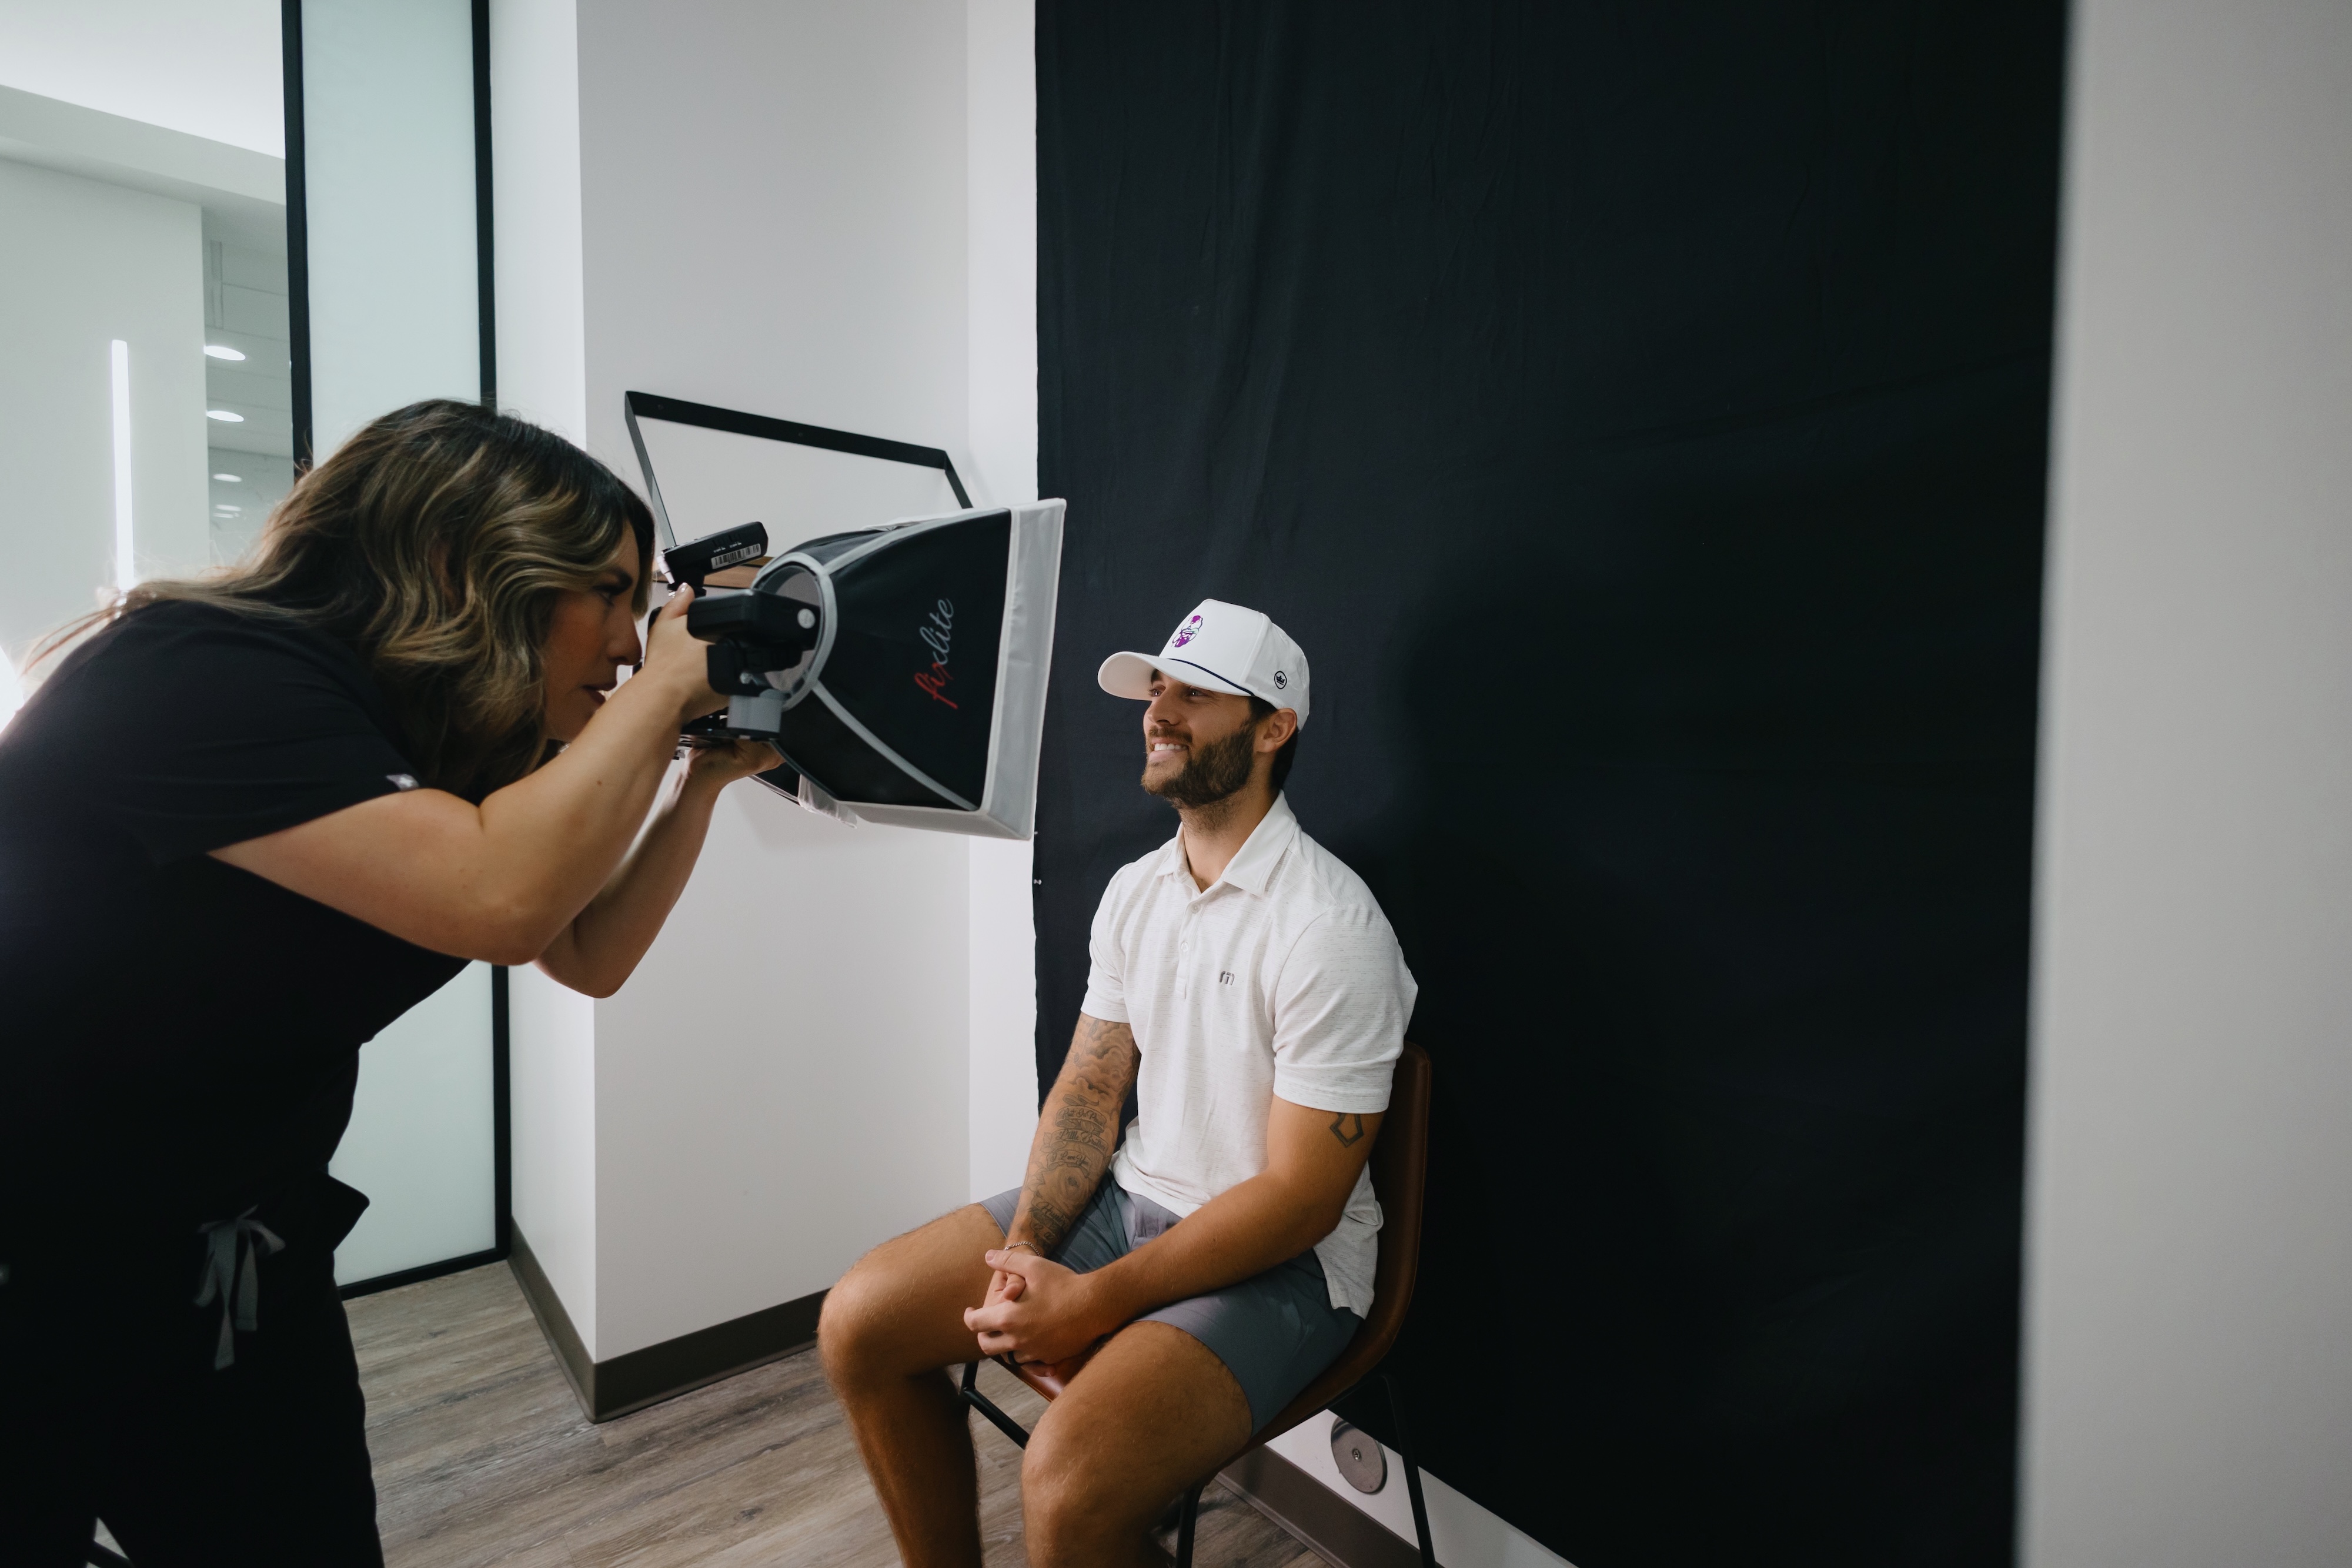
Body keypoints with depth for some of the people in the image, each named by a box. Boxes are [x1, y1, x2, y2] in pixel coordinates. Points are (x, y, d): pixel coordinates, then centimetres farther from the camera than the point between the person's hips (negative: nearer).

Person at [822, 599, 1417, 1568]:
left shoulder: (1330, 931, -21)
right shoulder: (1134, 890, 3)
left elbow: (1300, 1200, -20)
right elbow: (1088, 1088, 6)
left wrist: (1092, 1304, -19)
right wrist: (1026, 1250, -9)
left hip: (1280, 1261, -6)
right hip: (1131, 1198, 7)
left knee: (1068, 1485, -29)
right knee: (859, 1323, -1)